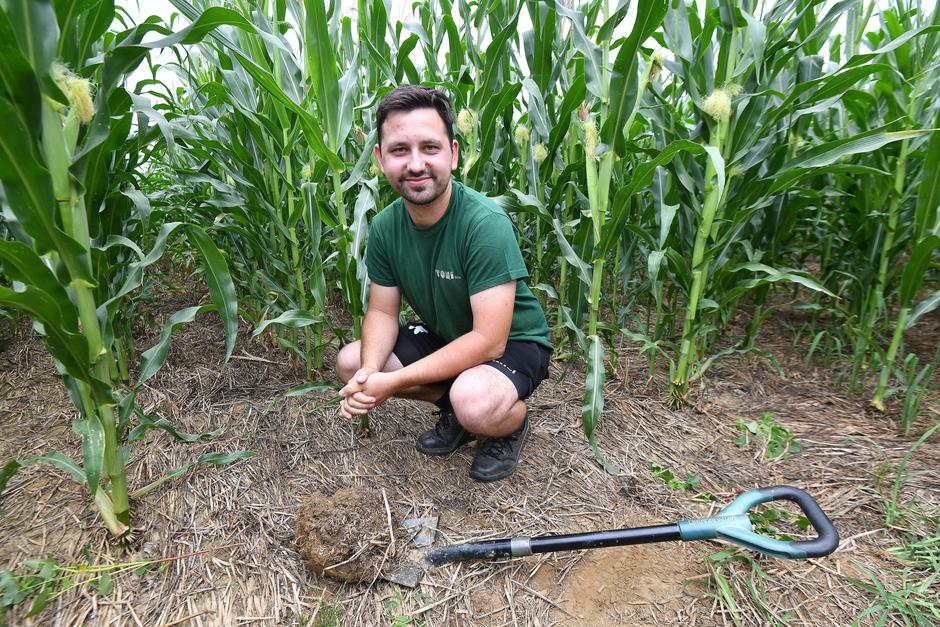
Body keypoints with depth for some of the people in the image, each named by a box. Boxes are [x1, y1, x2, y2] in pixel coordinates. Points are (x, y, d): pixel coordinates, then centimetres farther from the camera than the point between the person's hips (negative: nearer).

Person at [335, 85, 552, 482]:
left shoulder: (486, 223, -30)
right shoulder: (384, 226, -9)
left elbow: (489, 340, -32)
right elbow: (382, 311, -3)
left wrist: (393, 382, -31)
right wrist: (369, 373, -24)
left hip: (513, 342, -6)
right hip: (445, 336, 6)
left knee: (473, 403, -36)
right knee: (350, 363, -5)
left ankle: (512, 423, 2)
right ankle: (453, 406, 11)